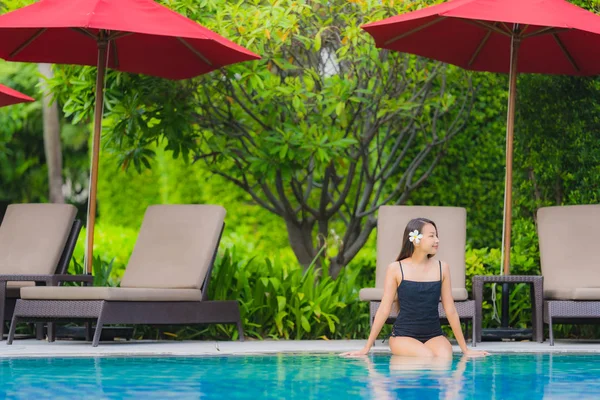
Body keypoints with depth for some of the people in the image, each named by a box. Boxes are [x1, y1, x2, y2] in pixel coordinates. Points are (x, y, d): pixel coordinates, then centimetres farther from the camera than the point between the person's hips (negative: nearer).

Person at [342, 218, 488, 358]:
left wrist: (465, 349, 9)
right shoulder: (396, 269, -3)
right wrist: (366, 349, 0)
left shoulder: (442, 268, 3)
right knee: (428, 357, -31)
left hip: (434, 336, 3)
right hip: (403, 336, -3)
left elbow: (450, 311, 8)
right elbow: (384, 310, 1)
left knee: (445, 358, -28)